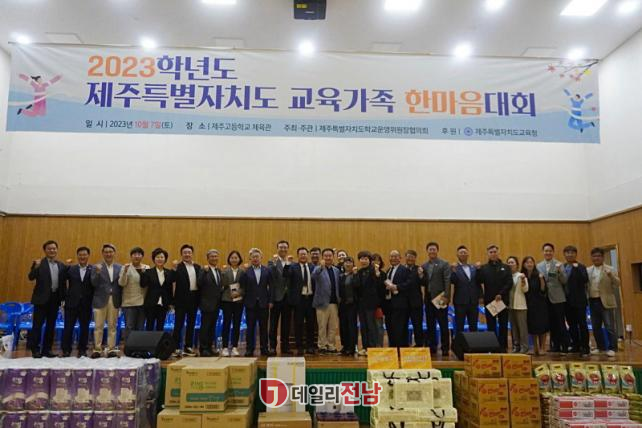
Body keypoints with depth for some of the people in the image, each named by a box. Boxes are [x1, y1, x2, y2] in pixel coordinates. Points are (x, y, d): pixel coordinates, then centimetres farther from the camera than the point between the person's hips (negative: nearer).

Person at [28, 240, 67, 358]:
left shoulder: (61, 265, 11)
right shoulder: (39, 263, -2)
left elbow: (63, 281, 8)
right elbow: (31, 277, -14)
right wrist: (36, 267, -31)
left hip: (55, 298, 5)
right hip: (42, 298, -4)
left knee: (51, 325, 9)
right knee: (37, 325, 0)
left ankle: (46, 349, 16)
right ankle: (35, 350, 8)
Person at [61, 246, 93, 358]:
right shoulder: (71, 269, 6)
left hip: (86, 304, -1)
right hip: (72, 303, 1)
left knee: (84, 328, 7)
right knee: (68, 327, 4)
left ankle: (82, 350, 18)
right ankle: (66, 350, 15)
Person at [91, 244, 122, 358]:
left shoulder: (120, 267, 7)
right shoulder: (97, 267, 2)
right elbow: (94, 283, -9)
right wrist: (97, 272, -22)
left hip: (114, 300, 2)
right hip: (100, 300, -2)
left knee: (112, 326, 6)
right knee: (98, 326, 2)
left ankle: (111, 349, 12)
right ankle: (97, 349, 10)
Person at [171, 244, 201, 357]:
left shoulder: (197, 267, 11)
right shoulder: (178, 267, -5)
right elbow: (173, 280, -21)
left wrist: (199, 298, -2)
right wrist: (174, 269, -33)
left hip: (193, 299, 5)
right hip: (181, 299, -5)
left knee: (191, 324, 11)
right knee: (179, 324, 0)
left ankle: (188, 347, 21)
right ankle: (176, 348, 6)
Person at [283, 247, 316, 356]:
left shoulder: (312, 267, 8)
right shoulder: (293, 267, 0)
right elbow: (285, 275, -18)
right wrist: (287, 263, -30)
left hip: (311, 298, 2)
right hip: (299, 299, -2)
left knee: (310, 324, 9)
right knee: (298, 324, 4)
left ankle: (310, 347, 20)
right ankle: (299, 348, 12)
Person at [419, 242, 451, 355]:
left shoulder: (444, 264, -2)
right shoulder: (424, 266, 12)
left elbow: (447, 281, -9)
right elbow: (424, 283, 10)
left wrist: (446, 296, -17)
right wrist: (421, 276, -10)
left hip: (441, 299, -5)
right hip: (429, 299, 5)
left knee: (443, 325, 0)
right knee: (430, 325, 9)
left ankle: (445, 348, 8)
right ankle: (432, 347, 17)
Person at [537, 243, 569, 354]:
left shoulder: (558, 264, -2)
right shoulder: (539, 266, 8)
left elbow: (564, 281, -9)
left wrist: (559, 271, -25)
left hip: (558, 298, -3)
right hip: (546, 299, 4)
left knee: (561, 324, -2)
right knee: (551, 324, 10)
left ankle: (564, 347, 5)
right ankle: (555, 346, 18)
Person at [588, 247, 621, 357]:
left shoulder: (610, 269, -2)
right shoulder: (588, 270, 9)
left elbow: (617, 284, -10)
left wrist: (611, 276, -26)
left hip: (606, 302, -4)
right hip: (593, 302, 4)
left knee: (609, 327, -3)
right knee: (596, 327, 11)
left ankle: (612, 348, 4)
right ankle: (601, 347, 23)